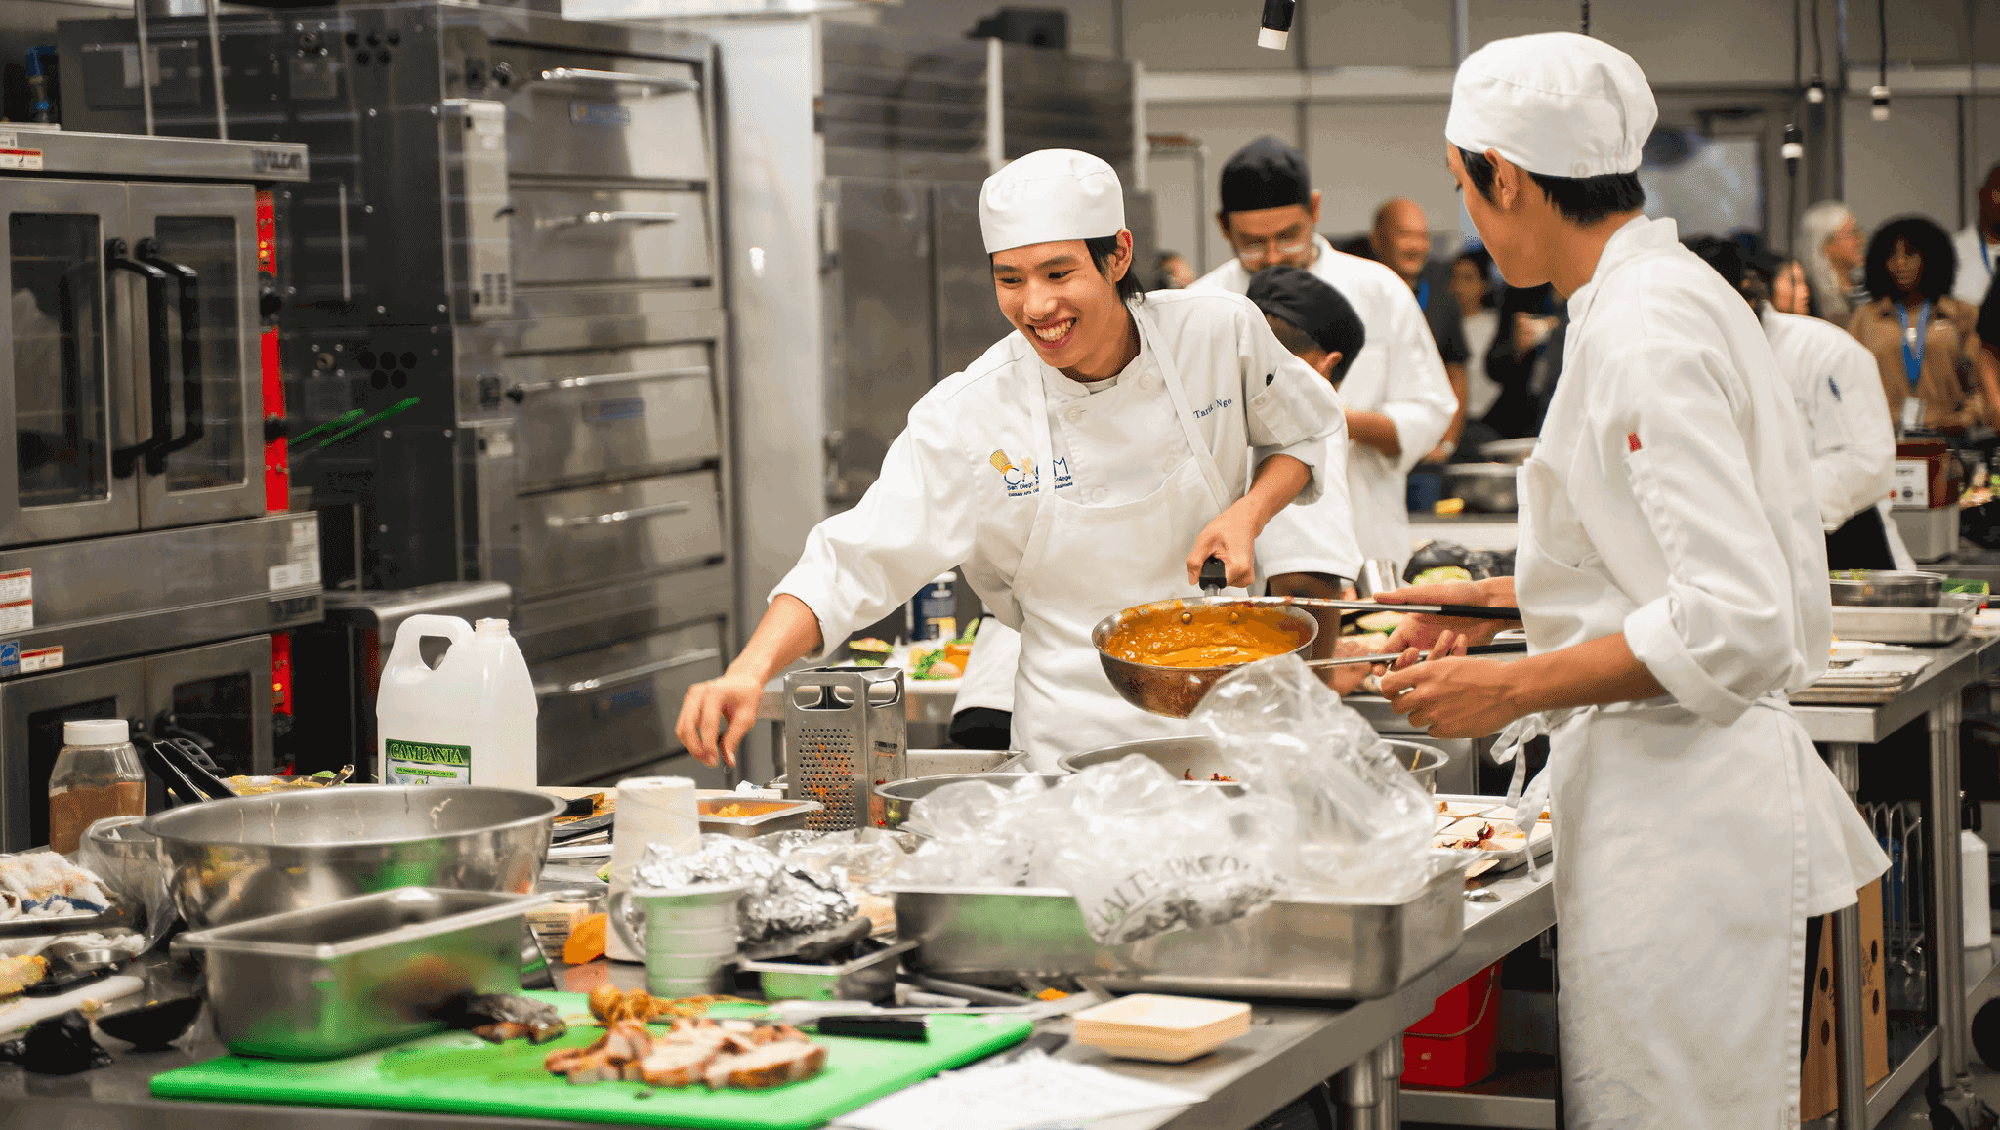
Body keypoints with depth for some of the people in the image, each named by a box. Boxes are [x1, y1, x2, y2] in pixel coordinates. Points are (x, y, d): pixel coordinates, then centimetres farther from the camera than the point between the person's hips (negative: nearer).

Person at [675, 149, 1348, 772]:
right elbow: (851, 563, -18)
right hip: (1082, 737, -2)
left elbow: (1310, 431, 11)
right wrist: (750, 673, -34)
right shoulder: (970, 418, -16)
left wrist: (1249, 513, -9)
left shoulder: (1220, 333, -9)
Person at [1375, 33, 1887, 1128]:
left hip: (1679, 810, -10)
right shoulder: (1667, 291, 13)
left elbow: (1735, 626, -25)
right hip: (1659, 781, 10)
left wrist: (1514, 688, -18)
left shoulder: (1646, 333, -19)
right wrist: (1507, 596, 26)